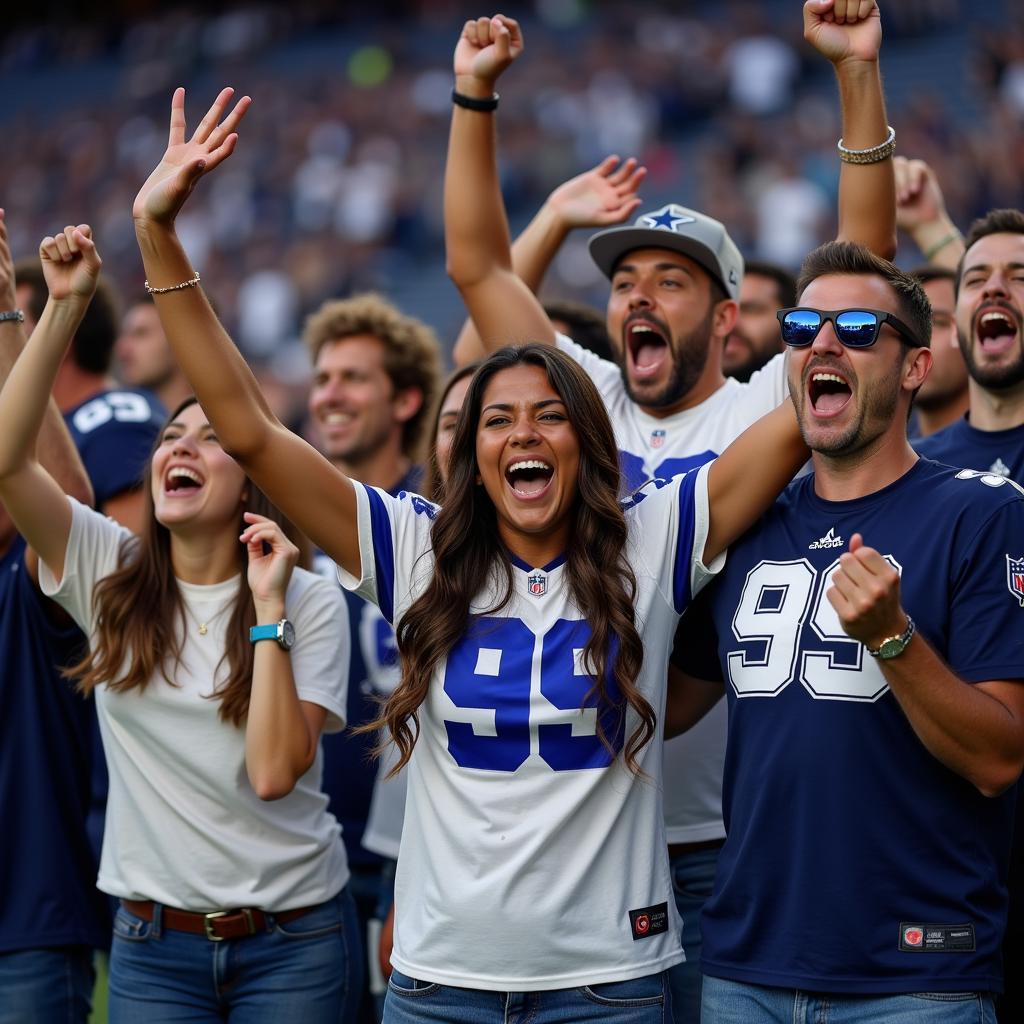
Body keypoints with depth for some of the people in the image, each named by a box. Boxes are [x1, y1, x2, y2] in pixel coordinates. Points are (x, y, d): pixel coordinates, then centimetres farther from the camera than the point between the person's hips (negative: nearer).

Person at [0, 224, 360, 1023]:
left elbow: (274, 770, -17)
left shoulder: (310, 601, -5)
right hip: (154, 942, 2)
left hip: (293, 940, -2)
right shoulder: (111, 573, 1)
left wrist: (268, 607, -17)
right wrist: (65, 306, -18)